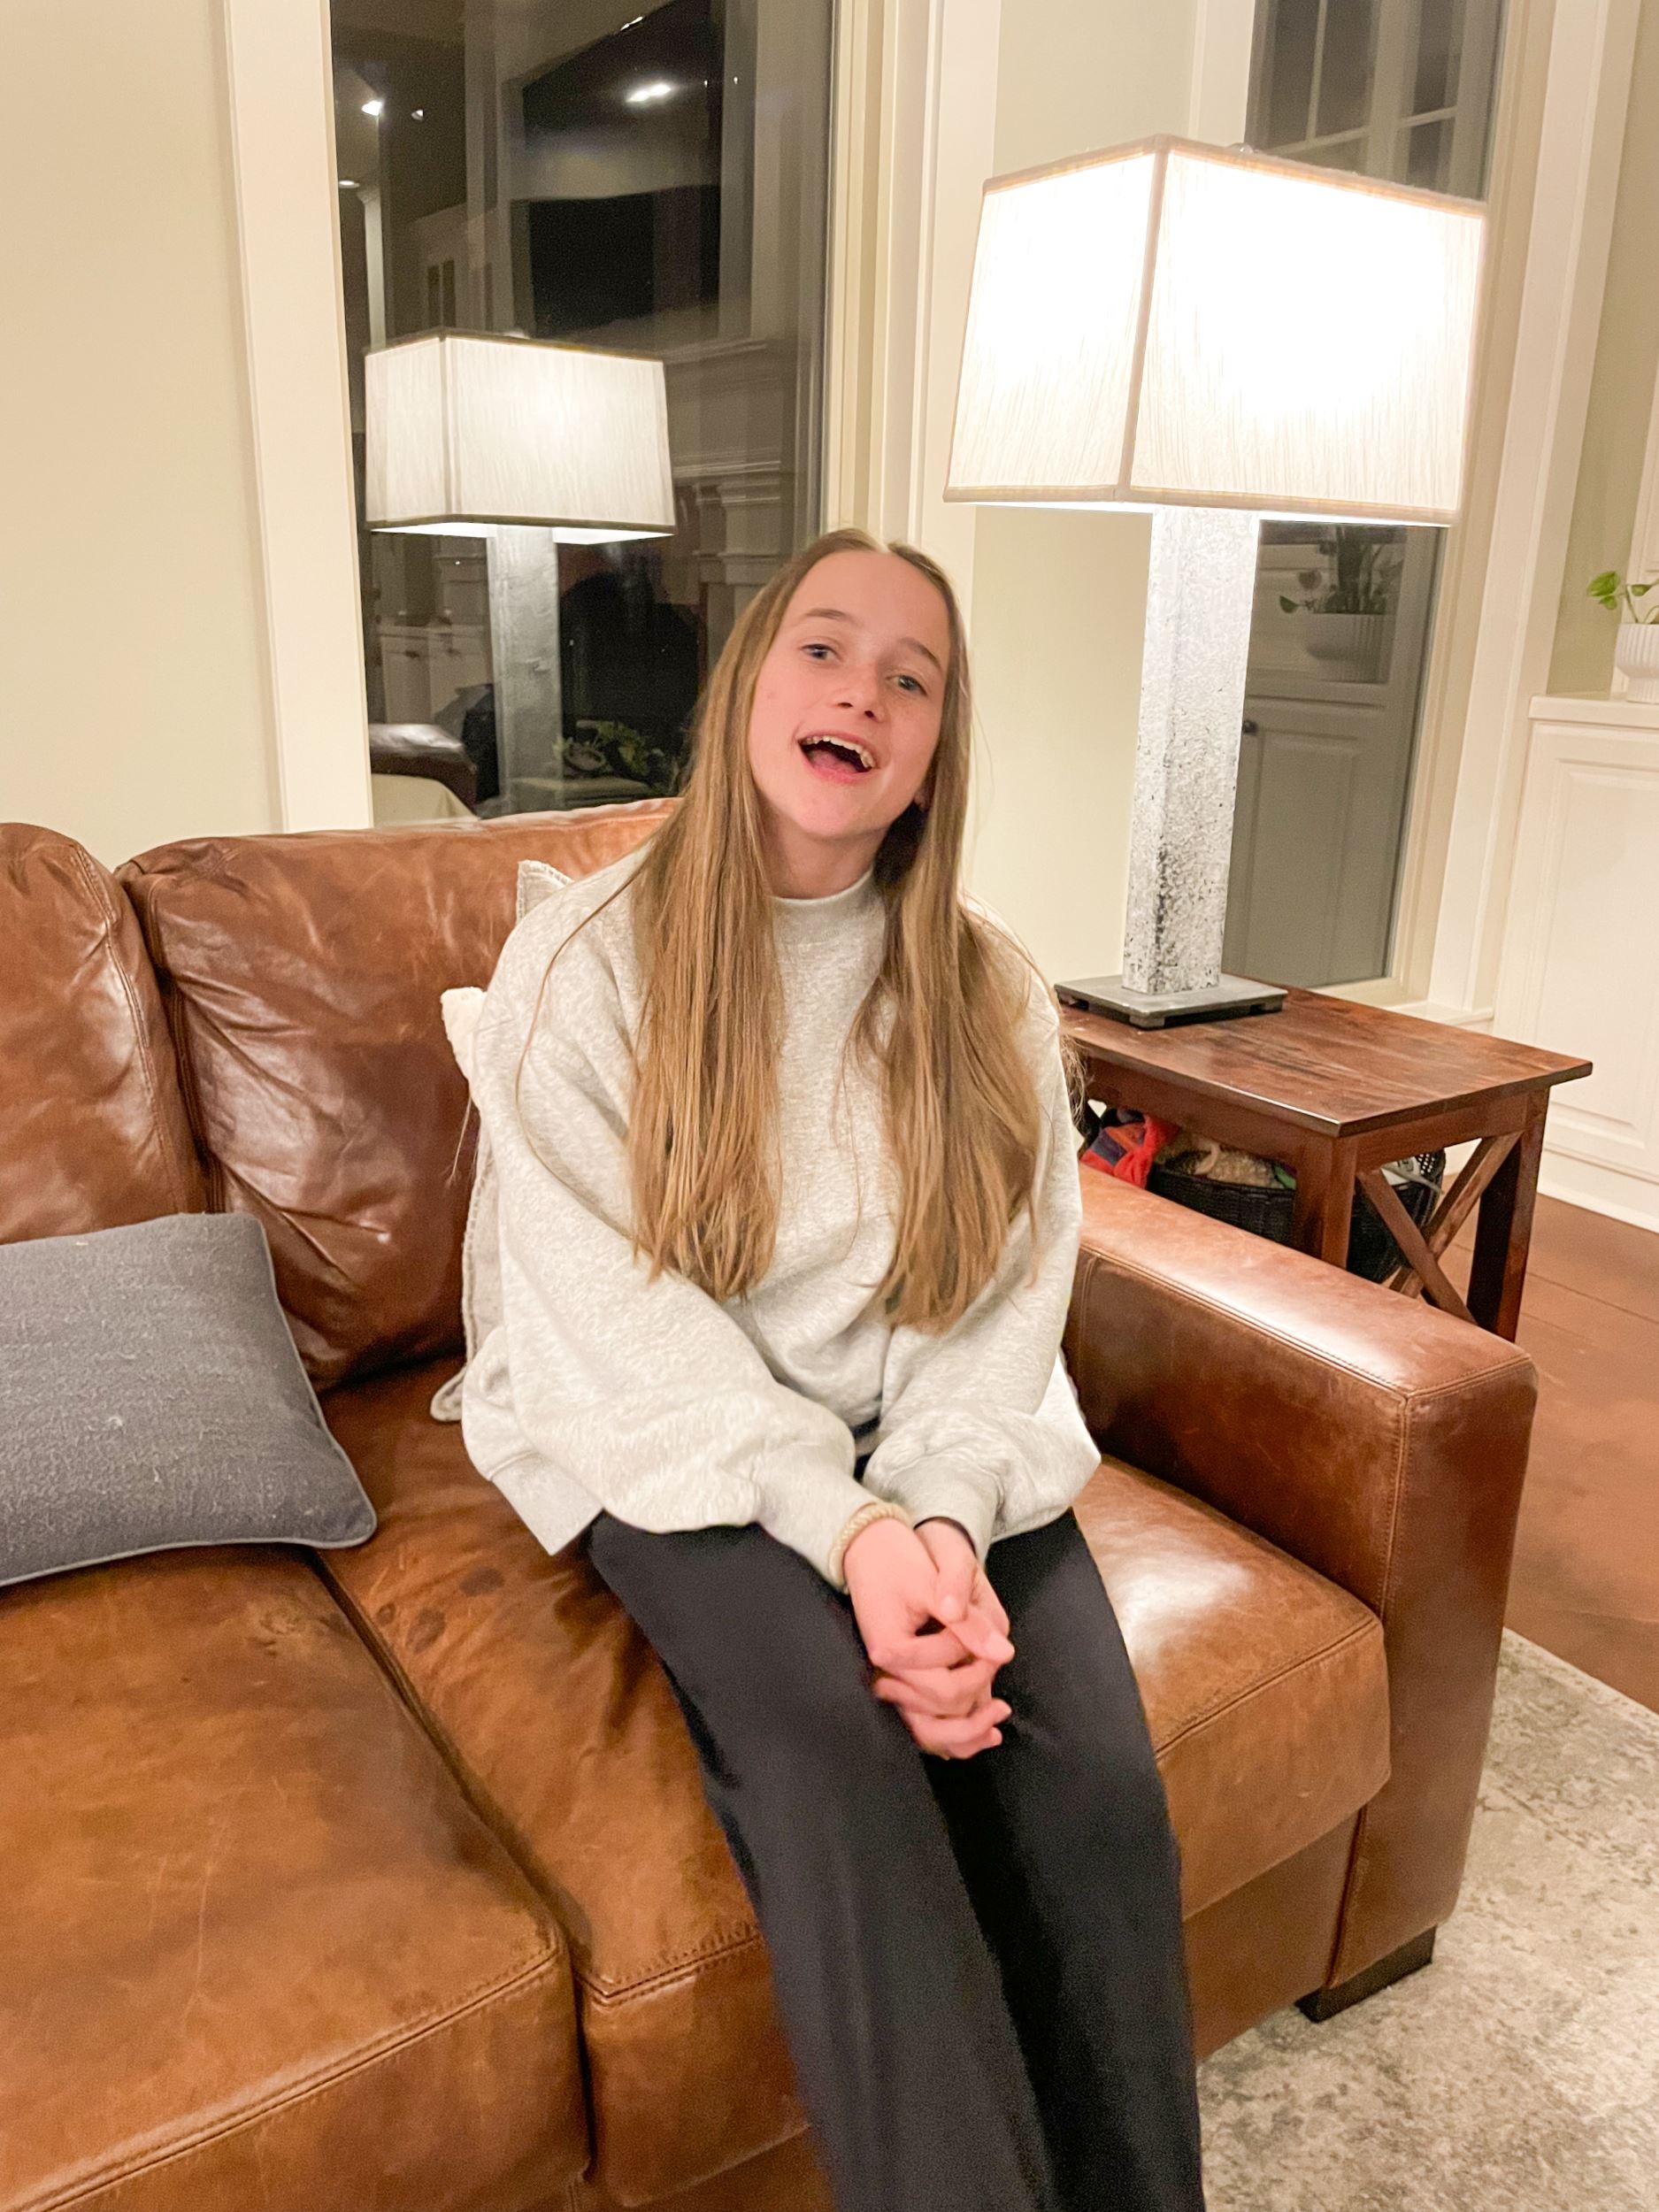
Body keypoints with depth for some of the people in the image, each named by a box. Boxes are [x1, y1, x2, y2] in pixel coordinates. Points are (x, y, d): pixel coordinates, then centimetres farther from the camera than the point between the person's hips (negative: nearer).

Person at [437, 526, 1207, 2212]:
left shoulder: (988, 990, 4)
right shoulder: (587, 961, -7)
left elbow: (1010, 1287, -2)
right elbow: (621, 1311, -12)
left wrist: (943, 1514, -20)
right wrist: (850, 1527, -23)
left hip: (936, 1444, 3)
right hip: (677, 1443, -2)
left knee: (1097, 1786, -19)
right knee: (830, 1740, -29)